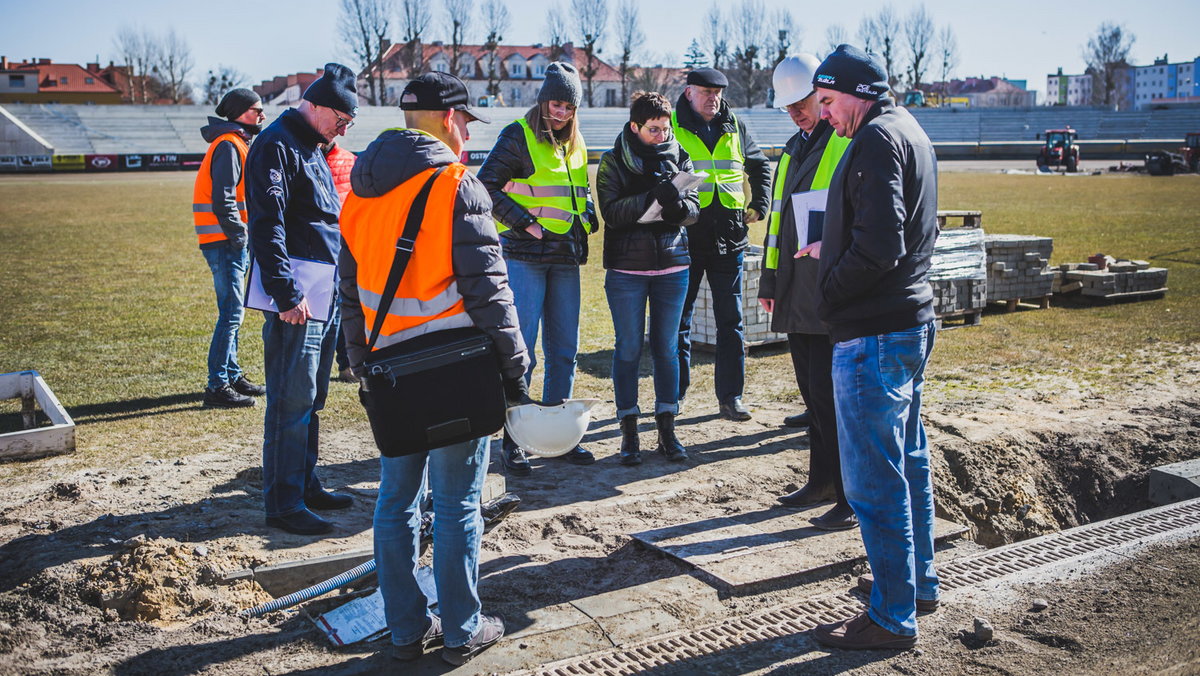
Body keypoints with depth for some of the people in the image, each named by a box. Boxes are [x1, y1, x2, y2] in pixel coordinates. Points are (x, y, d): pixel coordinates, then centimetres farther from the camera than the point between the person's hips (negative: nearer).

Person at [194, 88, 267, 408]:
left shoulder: (237, 143, 19)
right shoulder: (228, 145, -13)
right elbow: (223, 200, -21)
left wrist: (241, 237, 15)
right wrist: (239, 236, -17)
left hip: (232, 241, 10)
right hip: (225, 241, -10)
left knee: (232, 311, 16)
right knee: (231, 312, -10)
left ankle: (232, 375, 25)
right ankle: (217, 386, -6)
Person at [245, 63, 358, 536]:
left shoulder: (313, 151, 20)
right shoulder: (276, 147, -10)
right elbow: (266, 226, -18)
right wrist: (286, 294, -23)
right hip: (297, 297, -10)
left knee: (311, 398, 15)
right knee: (292, 400, -6)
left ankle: (305, 485, 26)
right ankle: (283, 503, 1)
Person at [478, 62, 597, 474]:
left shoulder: (575, 144, 15)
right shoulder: (519, 136, -4)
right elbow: (486, 187, -9)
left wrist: (586, 219, 7)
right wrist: (525, 222, -15)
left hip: (566, 258, 7)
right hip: (525, 256, -6)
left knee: (564, 350, 9)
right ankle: (512, 441, 5)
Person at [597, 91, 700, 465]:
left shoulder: (679, 158, 7)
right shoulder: (613, 162, -2)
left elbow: (694, 209, 1)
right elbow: (611, 212, -13)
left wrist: (678, 204, -21)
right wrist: (651, 198, -25)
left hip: (672, 267, 3)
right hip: (626, 270, -2)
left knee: (666, 348, 8)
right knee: (629, 349, 3)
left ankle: (667, 429, 18)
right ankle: (628, 431, 13)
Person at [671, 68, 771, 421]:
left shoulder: (735, 128, 10)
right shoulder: (670, 127, -1)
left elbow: (760, 167, 25)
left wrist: (759, 205, 14)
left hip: (729, 239, 3)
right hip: (684, 238, -3)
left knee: (731, 321, 6)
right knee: (678, 321, 5)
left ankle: (730, 395, 14)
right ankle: (675, 395, 17)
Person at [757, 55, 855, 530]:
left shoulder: (852, 143, -6)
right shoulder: (794, 147, 20)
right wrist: (770, 280, 20)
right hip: (796, 292, 8)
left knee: (829, 393, -8)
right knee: (813, 392, 15)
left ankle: (855, 496, 2)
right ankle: (822, 479, 27)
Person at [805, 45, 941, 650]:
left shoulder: (876, 139, -16)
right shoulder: (910, 132, 16)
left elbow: (877, 248, -25)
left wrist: (829, 285, -9)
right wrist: (832, 250, 14)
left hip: (873, 334, -11)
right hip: (912, 322, 11)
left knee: (875, 480, -3)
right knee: (908, 461, 20)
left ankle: (893, 617, 7)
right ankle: (919, 582, 33)